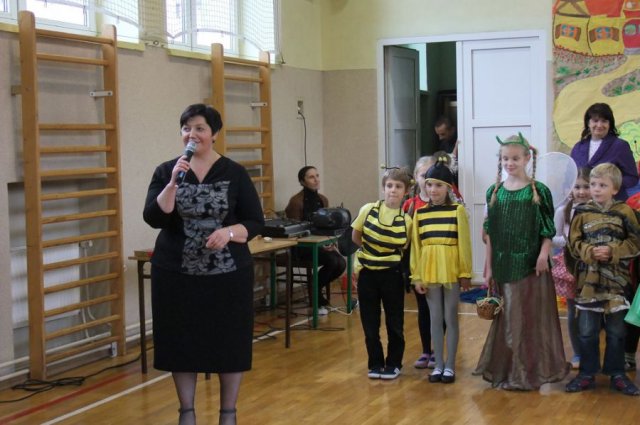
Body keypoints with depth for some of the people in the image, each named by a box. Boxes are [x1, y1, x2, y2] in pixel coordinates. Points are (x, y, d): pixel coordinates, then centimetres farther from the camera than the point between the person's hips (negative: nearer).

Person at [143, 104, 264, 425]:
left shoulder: (234, 173, -1)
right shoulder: (166, 171, 2)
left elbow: (256, 223, -1)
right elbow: (153, 219, -8)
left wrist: (229, 232, -19)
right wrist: (174, 183, -19)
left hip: (227, 274, -1)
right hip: (177, 274, 1)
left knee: (229, 344, 5)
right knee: (182, 344, 7)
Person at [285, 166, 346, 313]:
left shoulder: (323, 200, 9)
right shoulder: (296, 201, -13)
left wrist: (330, 243, -6)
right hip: (302, 246, -7)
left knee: (341, 263, -18)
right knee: (332, 260, -28)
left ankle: (317, 289, 7)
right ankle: (315, 293, -4)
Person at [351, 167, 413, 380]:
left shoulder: (406, 220, -8)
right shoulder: (368, 210, -7)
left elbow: (404, 248, 6)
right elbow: (356, 238, 6)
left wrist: (389, 255, -4)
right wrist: (372, 252, 5)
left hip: (392, 275, -1)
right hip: (367, 273, 1)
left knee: (394, 323, 7)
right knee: (370, 322, 8)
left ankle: (393, 364, 21)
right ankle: (375, 363, 21)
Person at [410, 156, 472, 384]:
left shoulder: (458, 210, -4)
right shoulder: (419, 213, 4)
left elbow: (464, 243, -4)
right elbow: (416, 246, 4)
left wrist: (466, 274, -6)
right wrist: (416, 276, 2)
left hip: (451, 270, -3)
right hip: (429, 271, 3)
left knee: (450, 318, 6)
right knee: (435, 318, 10)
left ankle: (450, 366, 15)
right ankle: (438, 365, 19)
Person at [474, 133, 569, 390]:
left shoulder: (539, 191, -3)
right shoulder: (495, 192, 5)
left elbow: (548, 230, -3)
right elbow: (490, 233, 7)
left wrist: (544, 254, -18)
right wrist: (489, 267, 5)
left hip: (530, 263, -3)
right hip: (504, 265, 3)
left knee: (531, 316, 1)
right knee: (507, 318, 9)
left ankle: (530, 371, 12)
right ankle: (505, 369, 20)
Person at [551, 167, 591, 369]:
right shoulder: (563, 211, -1)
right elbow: (554, 238, 2)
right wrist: (567, 241, -17)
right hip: (570, 265, 1)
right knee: (573, 311, 8)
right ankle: (577, 354, 21)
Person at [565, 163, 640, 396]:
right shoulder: (582, 212, 0)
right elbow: (574, 243, 0)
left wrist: (612, 252, -17)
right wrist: (590, 252, -18)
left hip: (616, 280, -1)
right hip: (588, 280, 1)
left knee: (616, 331, 9)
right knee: (587, 331, 6)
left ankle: (617, 374, 21)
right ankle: (587, 374, 17)